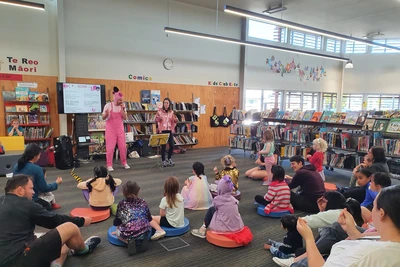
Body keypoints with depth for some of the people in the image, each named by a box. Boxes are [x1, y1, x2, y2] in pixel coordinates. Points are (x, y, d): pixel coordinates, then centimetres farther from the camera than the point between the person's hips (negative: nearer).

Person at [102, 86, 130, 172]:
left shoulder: (122, 106, 3)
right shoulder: (108, 105, -7)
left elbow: (125, 118, -5)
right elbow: (103, 117, -7)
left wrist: (122, 109, -14)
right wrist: (106, 114, -28)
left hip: (120, 129, 3)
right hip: (110, 129, -3)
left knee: (123, 146, 5)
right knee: (110, 147, -2)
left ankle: (124, 163, 20)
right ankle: (109, 165, 8)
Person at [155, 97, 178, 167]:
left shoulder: (171, 112, 7)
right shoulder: (160, 111, -3)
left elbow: (174, 121, 13)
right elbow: (156, 120, 0)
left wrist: (176, 120, -8)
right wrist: (158, 119, -21)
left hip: (170, 131, 4)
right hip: (162, 131, -3)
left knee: (171, 145, 3)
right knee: (163, 146, -1)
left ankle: (169, 159, 25)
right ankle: (164, 161, 12)